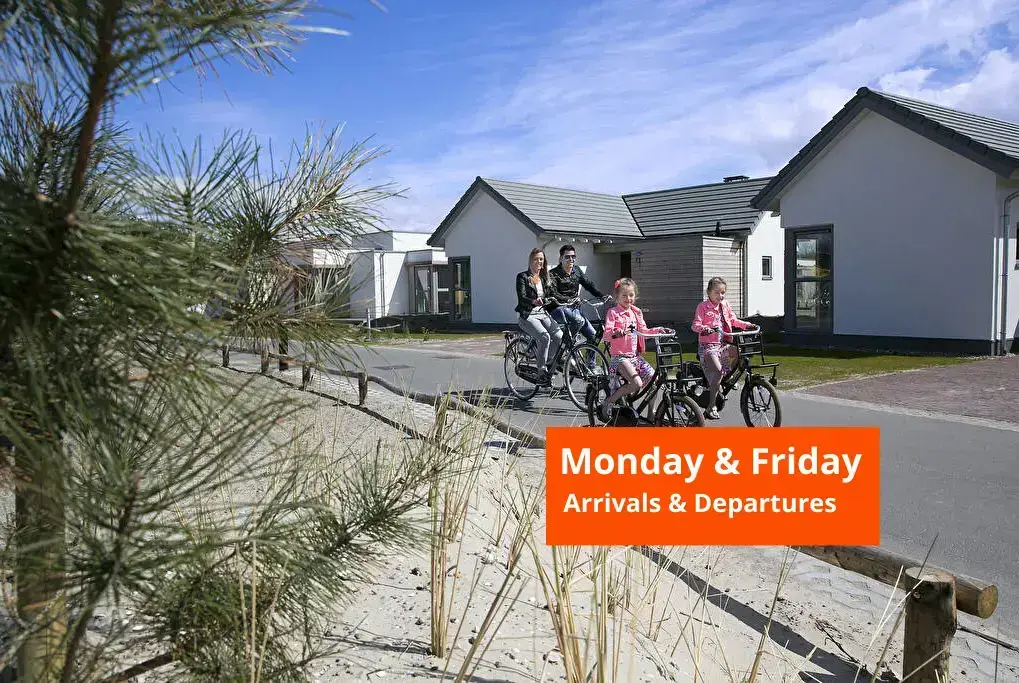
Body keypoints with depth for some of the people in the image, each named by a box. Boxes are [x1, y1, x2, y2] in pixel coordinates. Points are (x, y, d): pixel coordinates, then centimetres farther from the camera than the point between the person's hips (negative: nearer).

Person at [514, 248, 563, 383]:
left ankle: (547, 363, -1)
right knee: (545, 337, -30)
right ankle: (541, 372, -19)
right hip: (528, 315, -5)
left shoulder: (545, 278, 17)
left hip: (543, 314, 6)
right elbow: (522, 298, -16)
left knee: (559, 336, -20)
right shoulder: (523, 277, -3)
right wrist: (534, 301, -37)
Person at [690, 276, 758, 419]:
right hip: (708, 345, -6)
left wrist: (747, 325, 7)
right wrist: (703, 328, -33)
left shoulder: (725, 305, 13)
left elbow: (733, 321, 21)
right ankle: (711, 407, -16)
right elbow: (695, 324, -12)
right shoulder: (702, 306, -4)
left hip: (723, 345, 7)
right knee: (717, 371, -24)